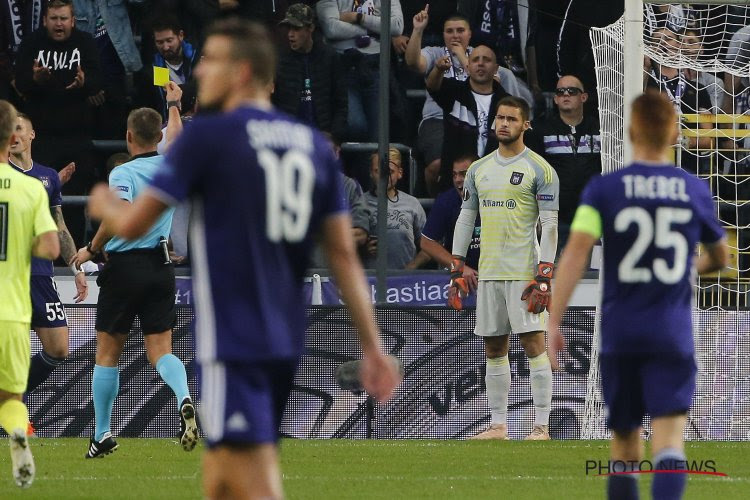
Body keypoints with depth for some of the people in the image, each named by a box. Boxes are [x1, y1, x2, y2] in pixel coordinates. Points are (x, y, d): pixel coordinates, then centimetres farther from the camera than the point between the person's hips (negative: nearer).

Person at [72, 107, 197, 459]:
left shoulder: (123, 173, -14)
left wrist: (92, 249, -16)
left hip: (124, 267, -4)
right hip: (162, 268, 4)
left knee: (107, 352, 9)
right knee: (160, 351, 4)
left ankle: (103, 435, 12)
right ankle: (184, 399, -27)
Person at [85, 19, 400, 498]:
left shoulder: (206, 136, -9)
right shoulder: (315, 145, 9)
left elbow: (133, 224, -5)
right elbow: (344, 254, 7)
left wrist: (104, 204, 18)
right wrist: (373, 346, 8)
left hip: (231, 343, -7)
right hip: (286, 342, 7)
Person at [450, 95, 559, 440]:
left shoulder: (539, 170, -4)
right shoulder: (479, 169, 14)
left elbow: (550, 225, -7)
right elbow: (465, 218, 17)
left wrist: (544, 277, -15)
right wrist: (456, 271, 11)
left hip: (524, 273, -6)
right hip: (489, 271, 6)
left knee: (533, 343, -9)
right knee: (494, 350, 7)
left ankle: (542, 426, -8)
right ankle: (498, 425, 12)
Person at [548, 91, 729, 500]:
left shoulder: (603, 189, -2)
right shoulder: (695, 191, 4)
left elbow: (575, 253, -13)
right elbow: (720, 258, 19)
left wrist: (553, 324, -13)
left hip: (619, 332, 1)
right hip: (674, 335, -1)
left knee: (624, 446, 14)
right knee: (669, 445, -10)